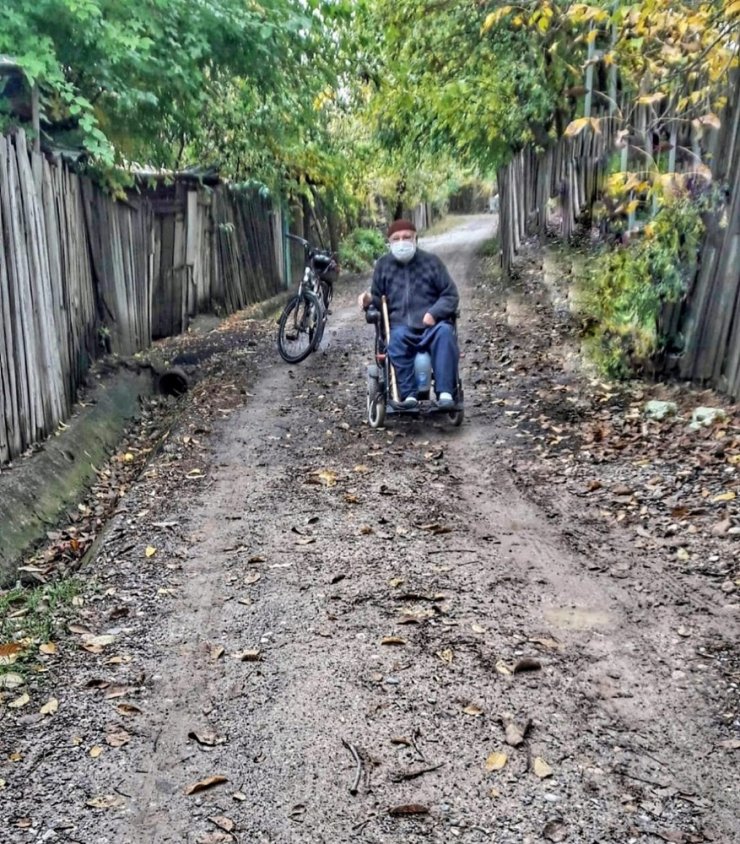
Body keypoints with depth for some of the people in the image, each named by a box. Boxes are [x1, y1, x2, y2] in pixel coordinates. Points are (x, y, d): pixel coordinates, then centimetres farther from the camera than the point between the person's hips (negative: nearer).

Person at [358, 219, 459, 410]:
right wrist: (369, 299, -2)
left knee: (445, 332, -35)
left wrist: (434, 313, -10)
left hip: (431, 324, 0)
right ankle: (408, 394, -36)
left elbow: (451, 295, 9)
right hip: (401, 325, 1)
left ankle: (445, 392, -38)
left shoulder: (431, 261, 11)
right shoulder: (383, 265, 15)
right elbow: (379, 299, 23)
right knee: (396, 338, -36)